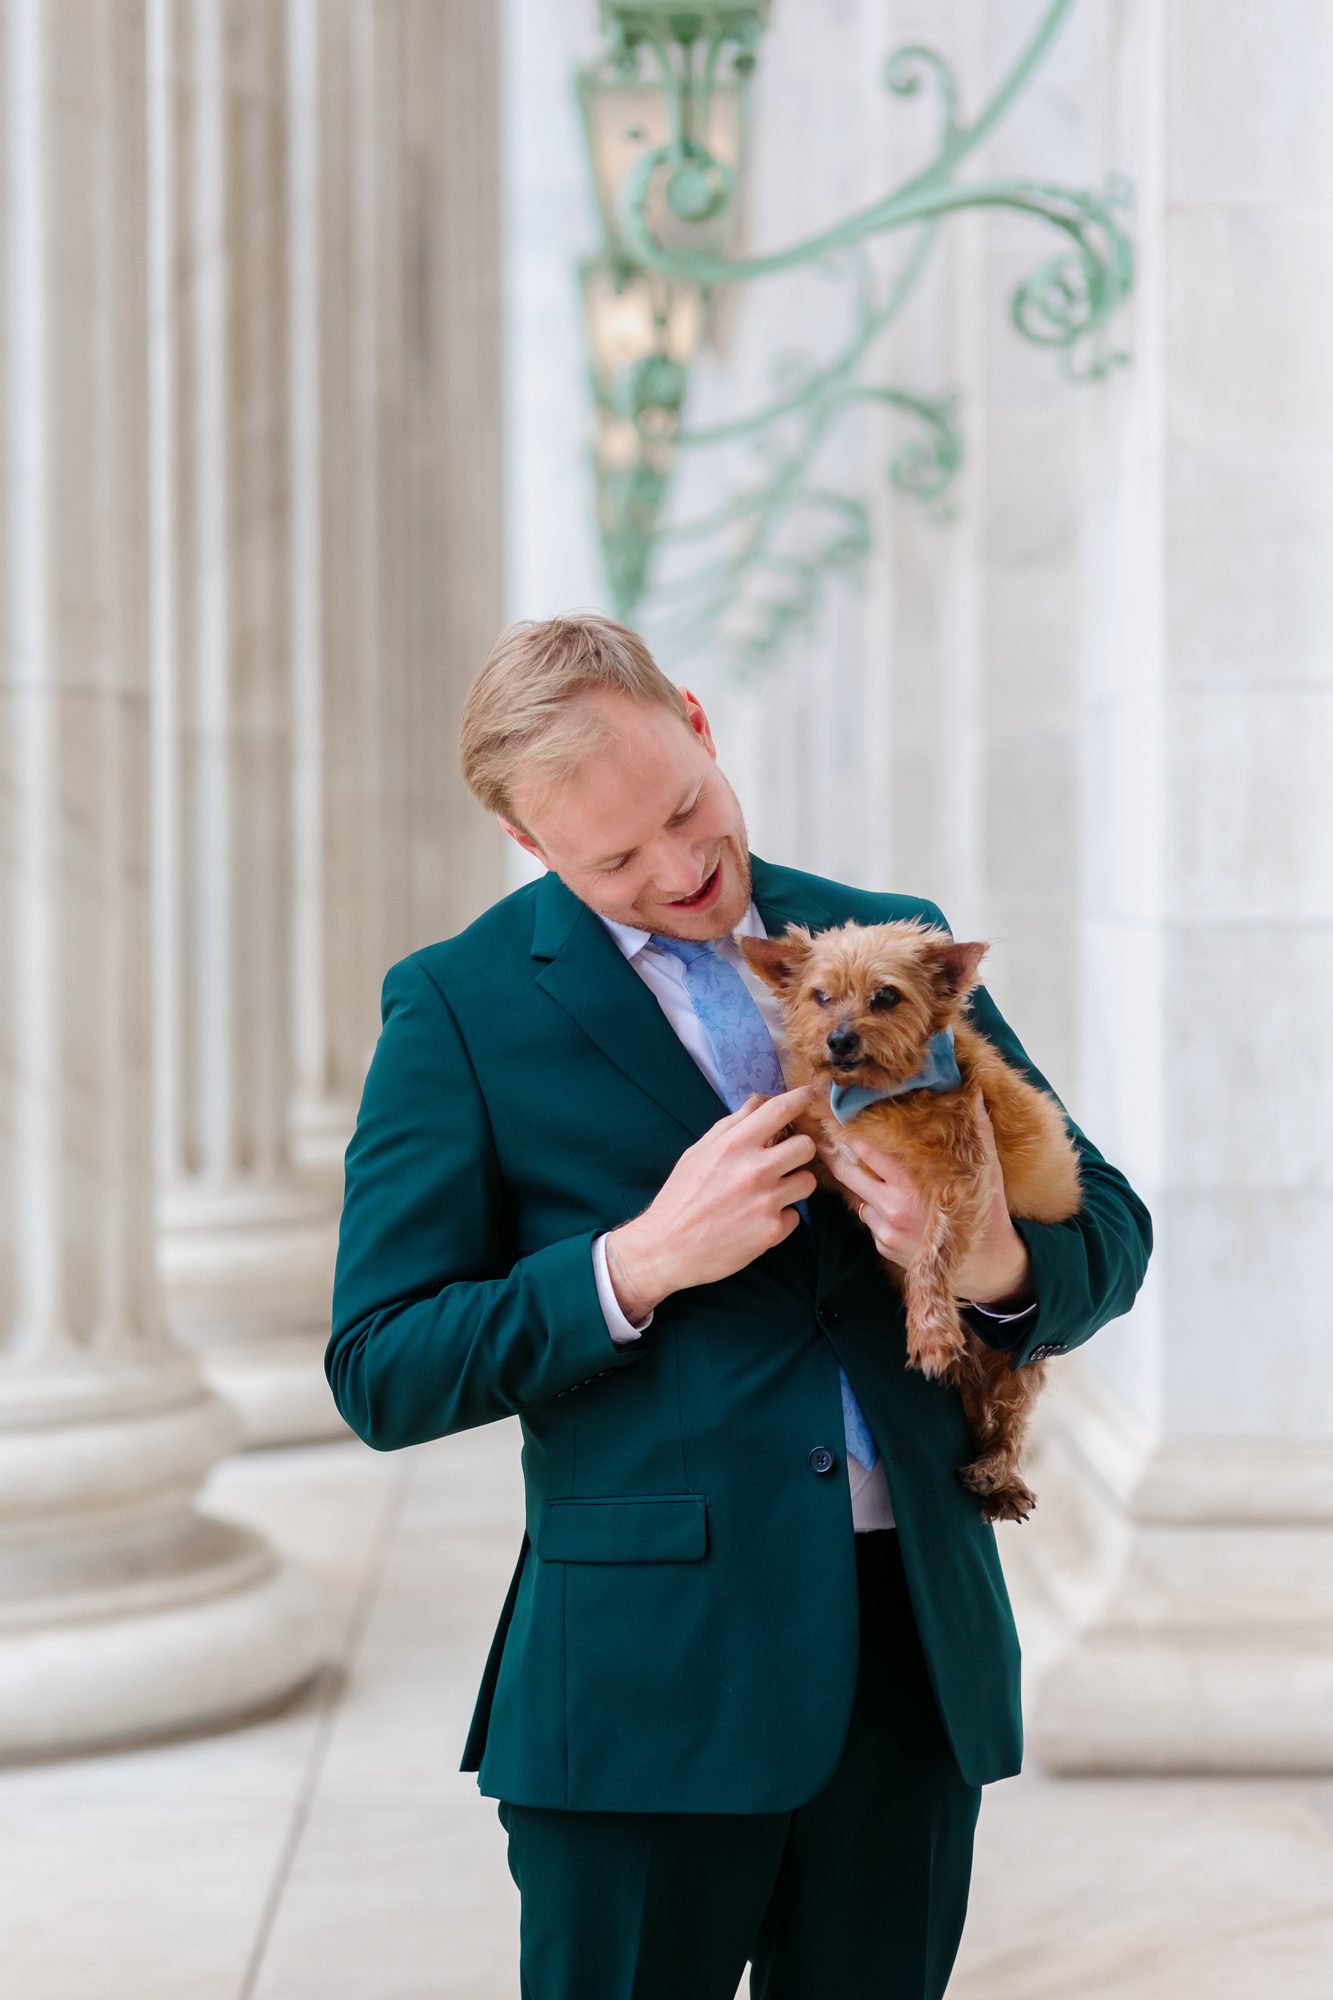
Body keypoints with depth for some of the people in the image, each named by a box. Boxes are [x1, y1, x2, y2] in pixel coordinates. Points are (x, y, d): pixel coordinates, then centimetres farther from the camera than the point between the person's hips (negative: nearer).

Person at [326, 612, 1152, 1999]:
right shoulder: (460, 1007, -1)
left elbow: (1109, 1226, 11)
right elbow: (381, 1375, -4)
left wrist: (997, 1267, -12)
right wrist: (640, 1264, -17)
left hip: (922, 1645, 4)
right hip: (650, 1674, -3)